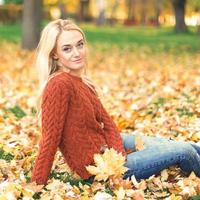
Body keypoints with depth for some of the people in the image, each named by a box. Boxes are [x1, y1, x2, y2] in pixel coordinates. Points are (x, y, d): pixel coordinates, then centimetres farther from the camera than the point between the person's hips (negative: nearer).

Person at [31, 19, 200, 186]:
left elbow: (107, 122, 2)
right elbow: (50, 139, -25)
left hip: (106, 146, 8)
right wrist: (37, 185, -20)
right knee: (183, 151, 3)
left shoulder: (80, 81, 1)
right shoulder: (60, 84, -27)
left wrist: (119, 154, -14)